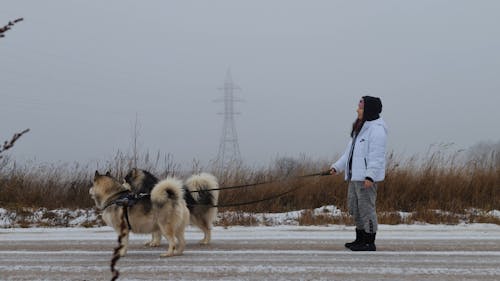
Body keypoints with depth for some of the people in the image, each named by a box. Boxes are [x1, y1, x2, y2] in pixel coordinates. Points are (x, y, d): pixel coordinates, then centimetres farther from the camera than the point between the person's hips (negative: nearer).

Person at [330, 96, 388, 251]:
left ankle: (369, 242, 0)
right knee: (355, 208, 15)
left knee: (366, 208, -6)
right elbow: (350, 151, 22)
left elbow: (377, 156, -20)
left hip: (366, 178, -10)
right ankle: (360, 239, 24)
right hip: (354, 176, 10)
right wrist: (337, 167, 16)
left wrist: (370, 176, -25)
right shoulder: (360, 128, 18)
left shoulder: (377, 129, -13)